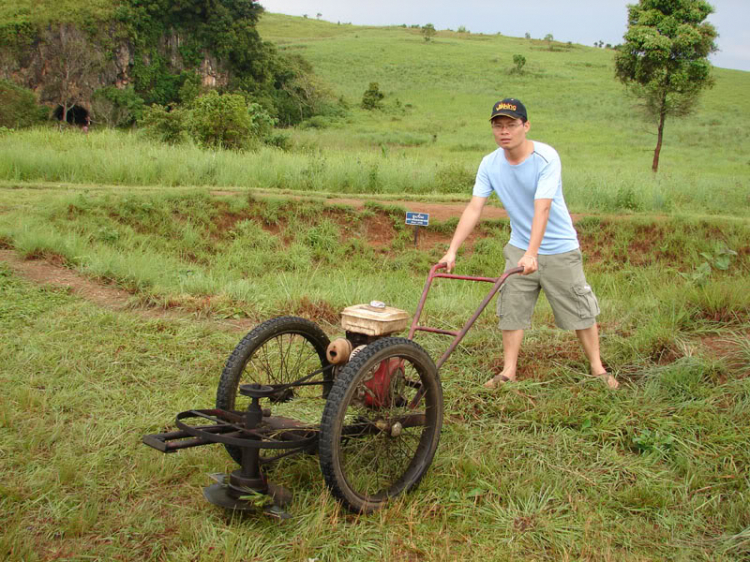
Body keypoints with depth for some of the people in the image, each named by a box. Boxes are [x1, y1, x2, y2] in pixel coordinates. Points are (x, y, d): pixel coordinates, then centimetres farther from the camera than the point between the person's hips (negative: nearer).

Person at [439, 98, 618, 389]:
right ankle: (508, 371, 15)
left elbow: (542, 209, -32)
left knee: (580, 310, 5)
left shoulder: (546, 157, -22)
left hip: (559, 249, -4)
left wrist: (531, 254, -41)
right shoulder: (490, 163, -8)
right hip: (518, 247, 4)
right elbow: (474, 208, -12)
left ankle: (597, 368, 20)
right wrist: (452, 251, -20)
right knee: (512, 309, 4)